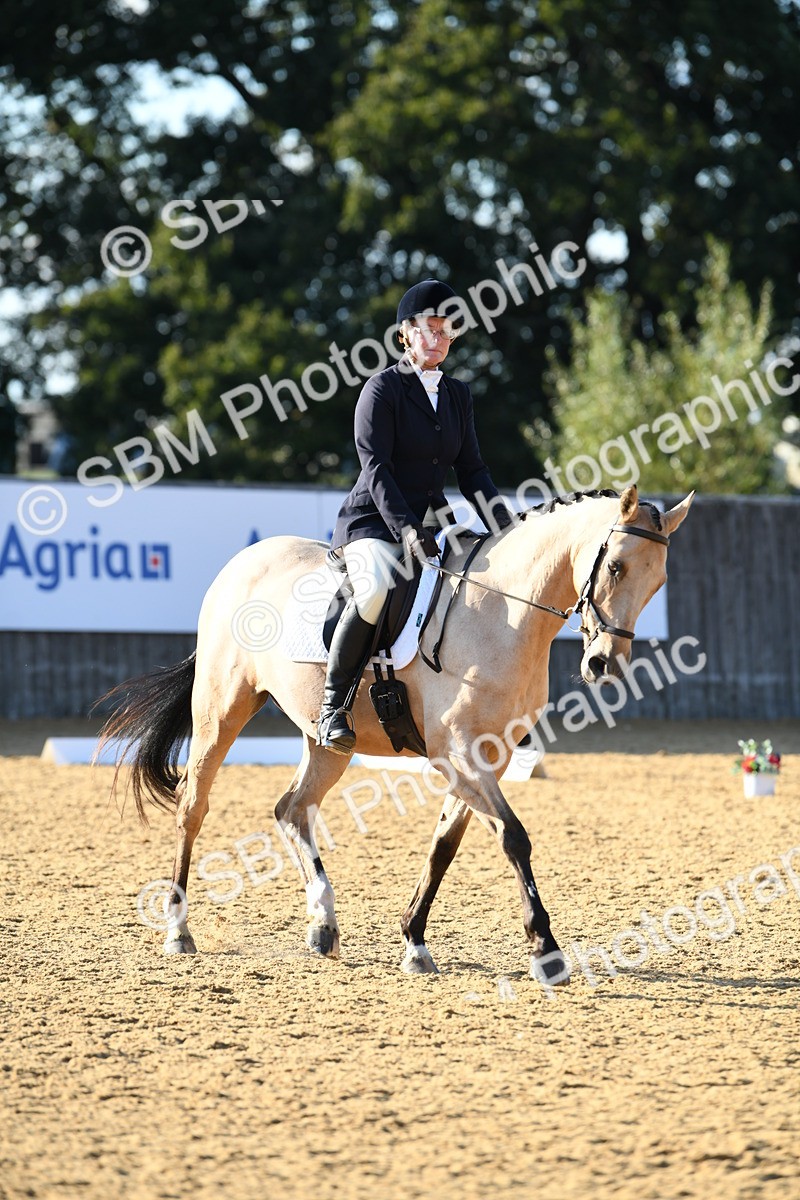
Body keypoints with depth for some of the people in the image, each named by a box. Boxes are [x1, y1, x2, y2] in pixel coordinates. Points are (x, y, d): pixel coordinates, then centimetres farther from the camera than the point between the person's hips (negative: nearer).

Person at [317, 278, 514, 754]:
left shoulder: (458, 395, 14)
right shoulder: (382, 388, -5)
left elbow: (472, 469, 12)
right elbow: (376, 468, -14)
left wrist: (506, 526, -3)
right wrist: (405, 530, -27)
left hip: (431, 522, 6)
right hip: (373, 520, -6)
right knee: (378, 588, -37)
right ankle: (334, 701, -25)